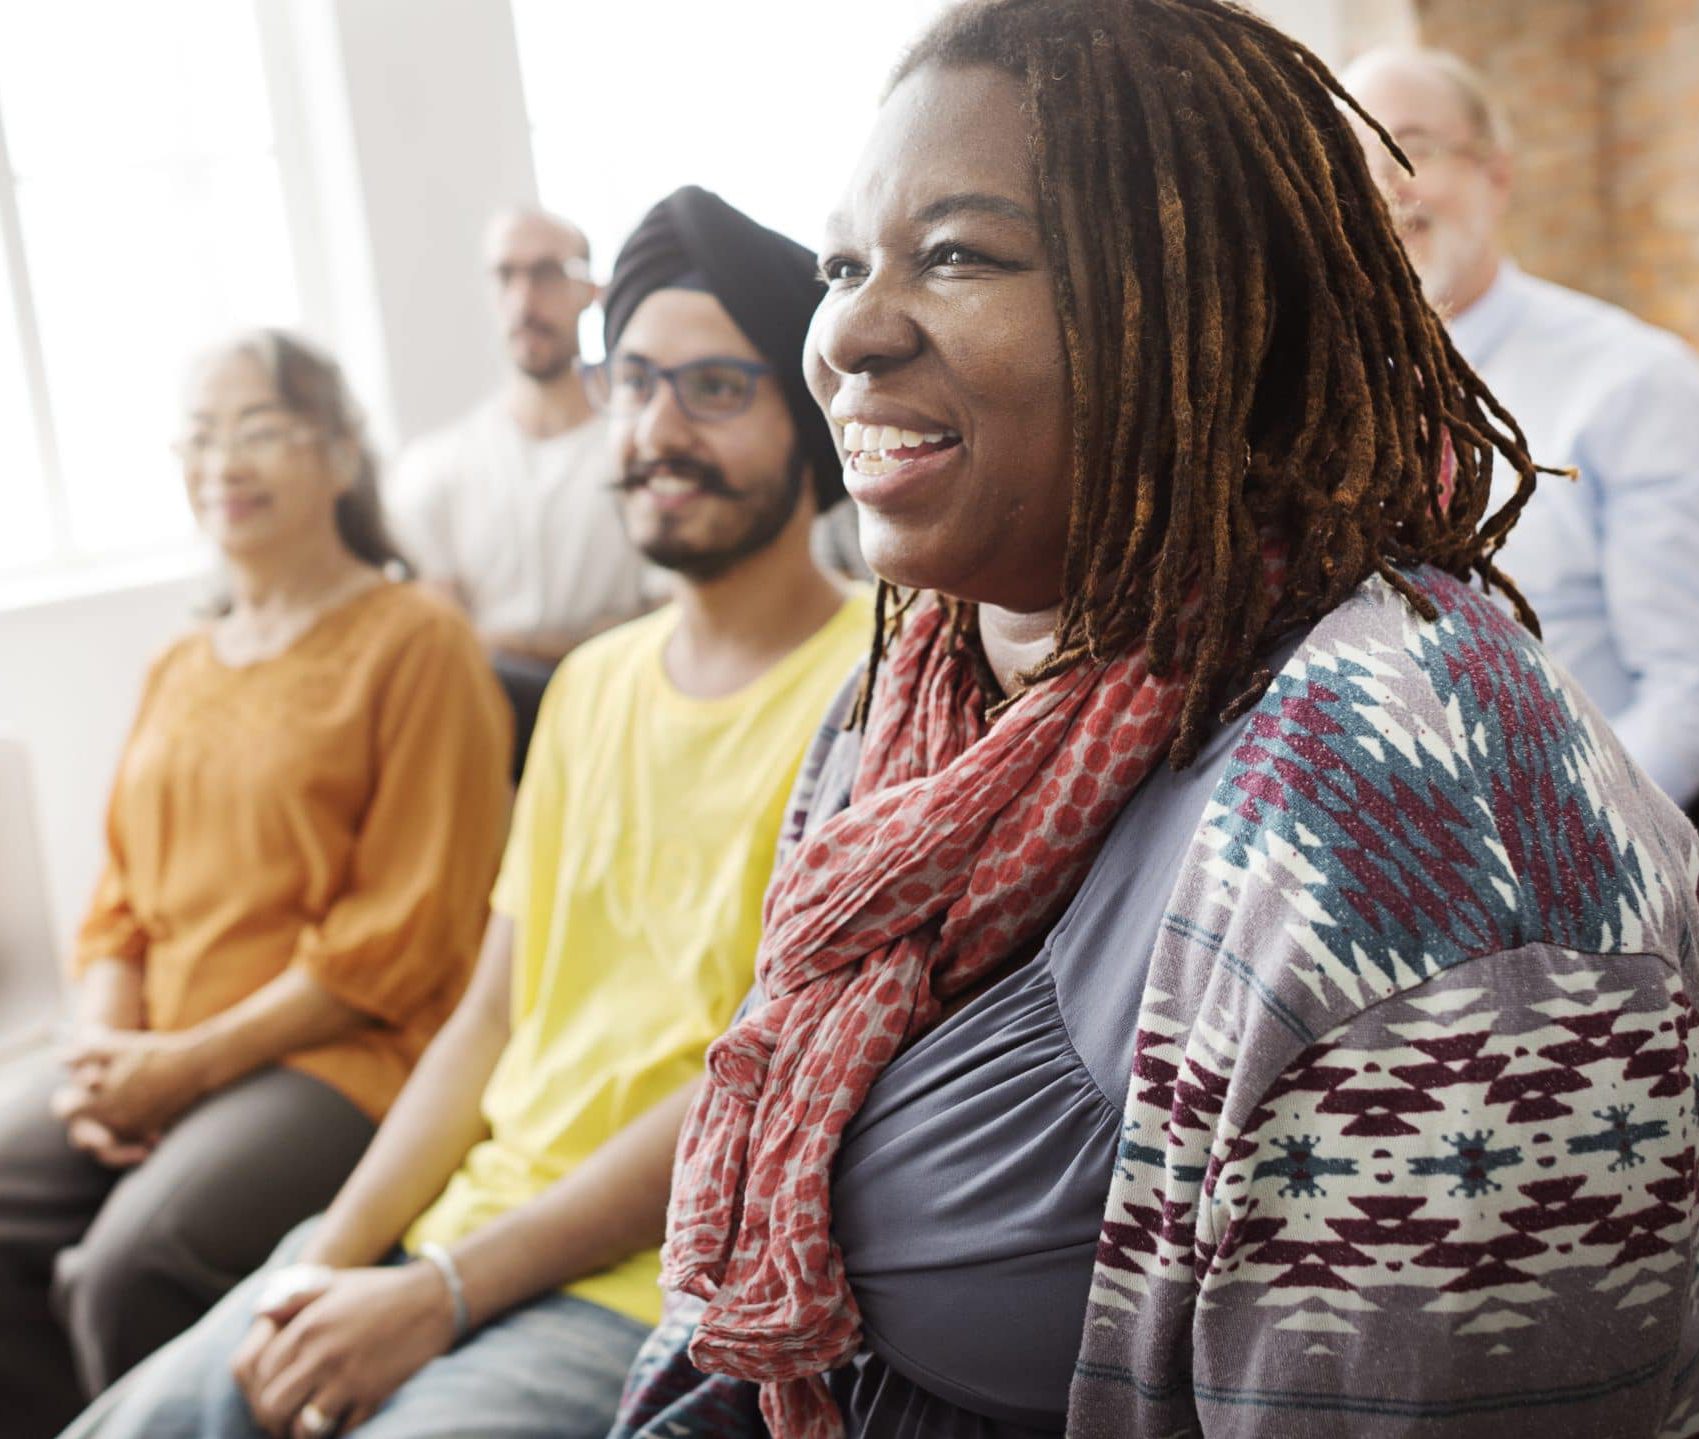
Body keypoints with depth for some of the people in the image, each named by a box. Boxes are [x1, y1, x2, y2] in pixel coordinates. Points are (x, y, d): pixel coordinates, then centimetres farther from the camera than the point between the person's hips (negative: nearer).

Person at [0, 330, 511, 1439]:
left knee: (128, 1269, -27)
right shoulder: (180, 671, 20)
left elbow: (404, 939, -10)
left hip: (339, 1053, -6)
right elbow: (120, 905, 19)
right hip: (155, 1060, 7)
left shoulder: (416, 643, -3)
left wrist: (192, 1062, -12)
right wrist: (103, 1052, -2)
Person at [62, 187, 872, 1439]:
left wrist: (446, 1289, -15)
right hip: (454, 1222, 7)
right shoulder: (592, 683, 14)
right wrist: (333, 1264, -1)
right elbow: (494, 1017, 12)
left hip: (651, 1290, -6)